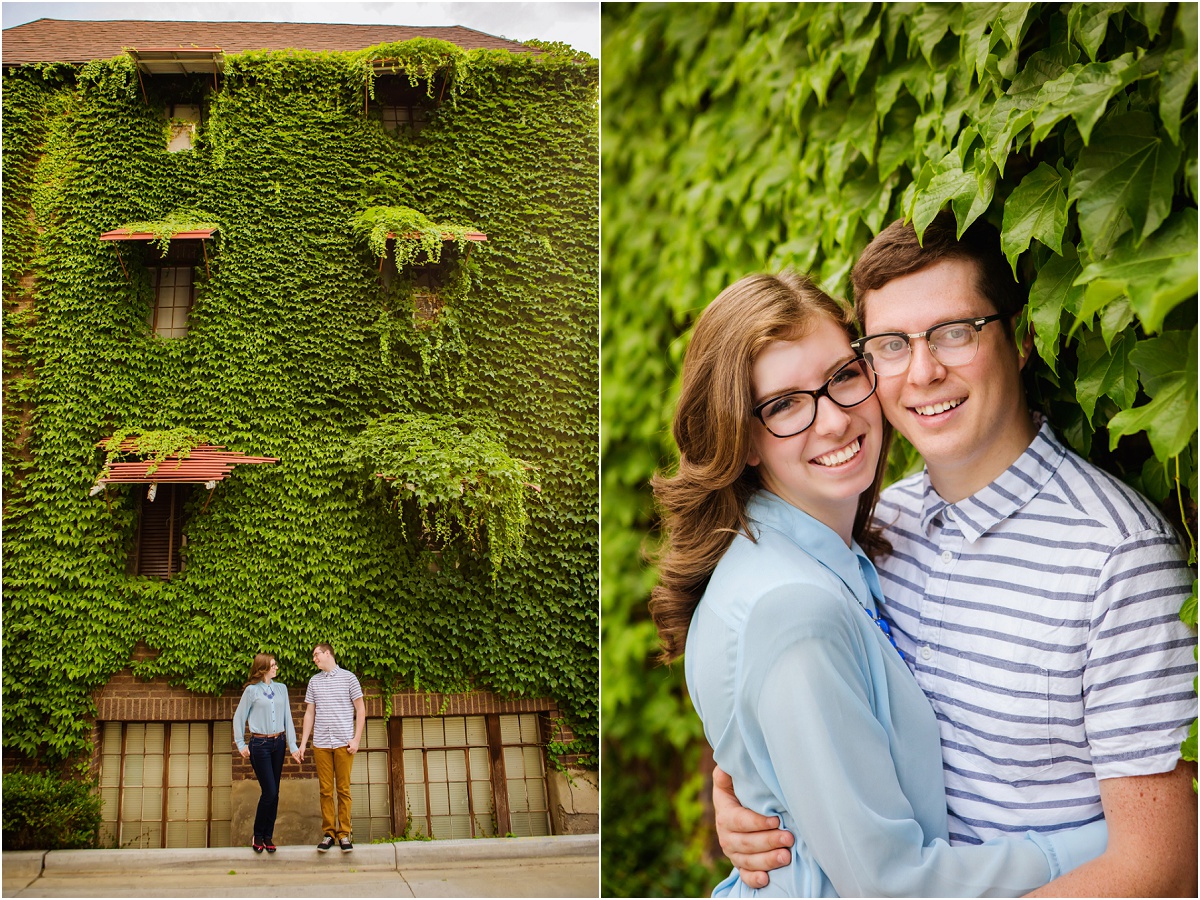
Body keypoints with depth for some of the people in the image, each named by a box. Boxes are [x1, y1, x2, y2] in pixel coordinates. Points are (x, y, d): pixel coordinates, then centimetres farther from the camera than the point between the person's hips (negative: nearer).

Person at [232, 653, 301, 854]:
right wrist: (241, 745, -1)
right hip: (260, 744, -4)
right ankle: (258, 836, 7)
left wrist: (292, 745, 4)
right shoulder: (252, 690, -4)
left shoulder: (281, 688, 9)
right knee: (269, 791, -9)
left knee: (274, 793, 6)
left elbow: (287, 718, 9)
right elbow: (238, 718, 3)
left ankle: (268, 837, 14)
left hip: (278, 743, 5)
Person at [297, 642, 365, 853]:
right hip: (321, 744, 3)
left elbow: (360, 710, 3)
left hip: (344, 743, -3)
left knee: (343, 790, -1)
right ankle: (328, 833, 8)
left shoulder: (348, 677, 3)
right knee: (325, 790, 2)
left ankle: (344, 833, 4)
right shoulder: (314, 681, 13)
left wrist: (356, 739, -5)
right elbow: (310, 713, 16)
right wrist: (303, 742, 9)